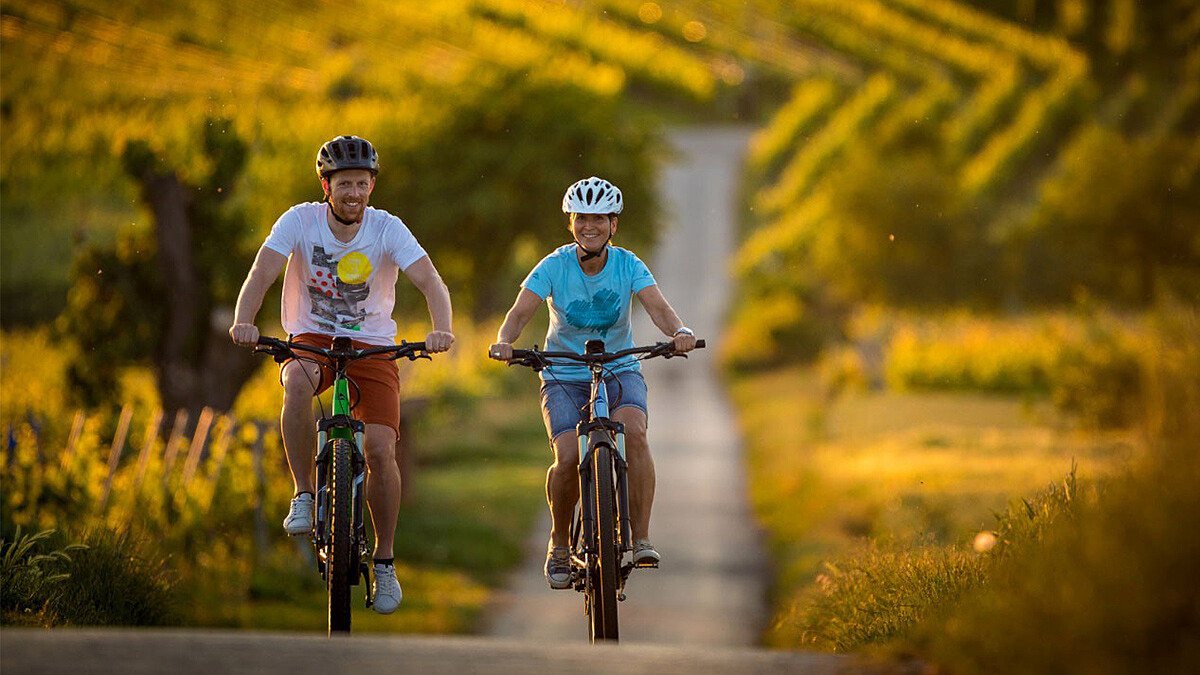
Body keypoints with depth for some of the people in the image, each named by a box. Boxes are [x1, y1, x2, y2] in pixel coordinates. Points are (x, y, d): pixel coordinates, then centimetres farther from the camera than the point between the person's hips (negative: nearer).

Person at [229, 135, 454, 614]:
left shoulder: (387, 229, -11)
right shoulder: (300, 221, -11)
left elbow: (430, 282, -20)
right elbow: (261, 274, -22)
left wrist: (441, 329, -40)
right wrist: (243, 321, -41)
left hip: (372, 346, 1)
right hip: (312, 339, -1)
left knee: (380, 451, -15)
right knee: (298, 382, -37)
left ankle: (384, 561, 5)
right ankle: (304, 496, -22)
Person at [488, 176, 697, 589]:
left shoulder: (627, 265, -8)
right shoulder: (554, 267, -11)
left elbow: (657, 307, -21)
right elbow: (521, 311, -20)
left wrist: (679, 332, -43)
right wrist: (504, 341, -42)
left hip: (619, 372, 1)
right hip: (563, 378, -1)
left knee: (634, 431, -30)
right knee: (568, 457, -23)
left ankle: (641, 539, -22)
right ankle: (559, 545, 3)